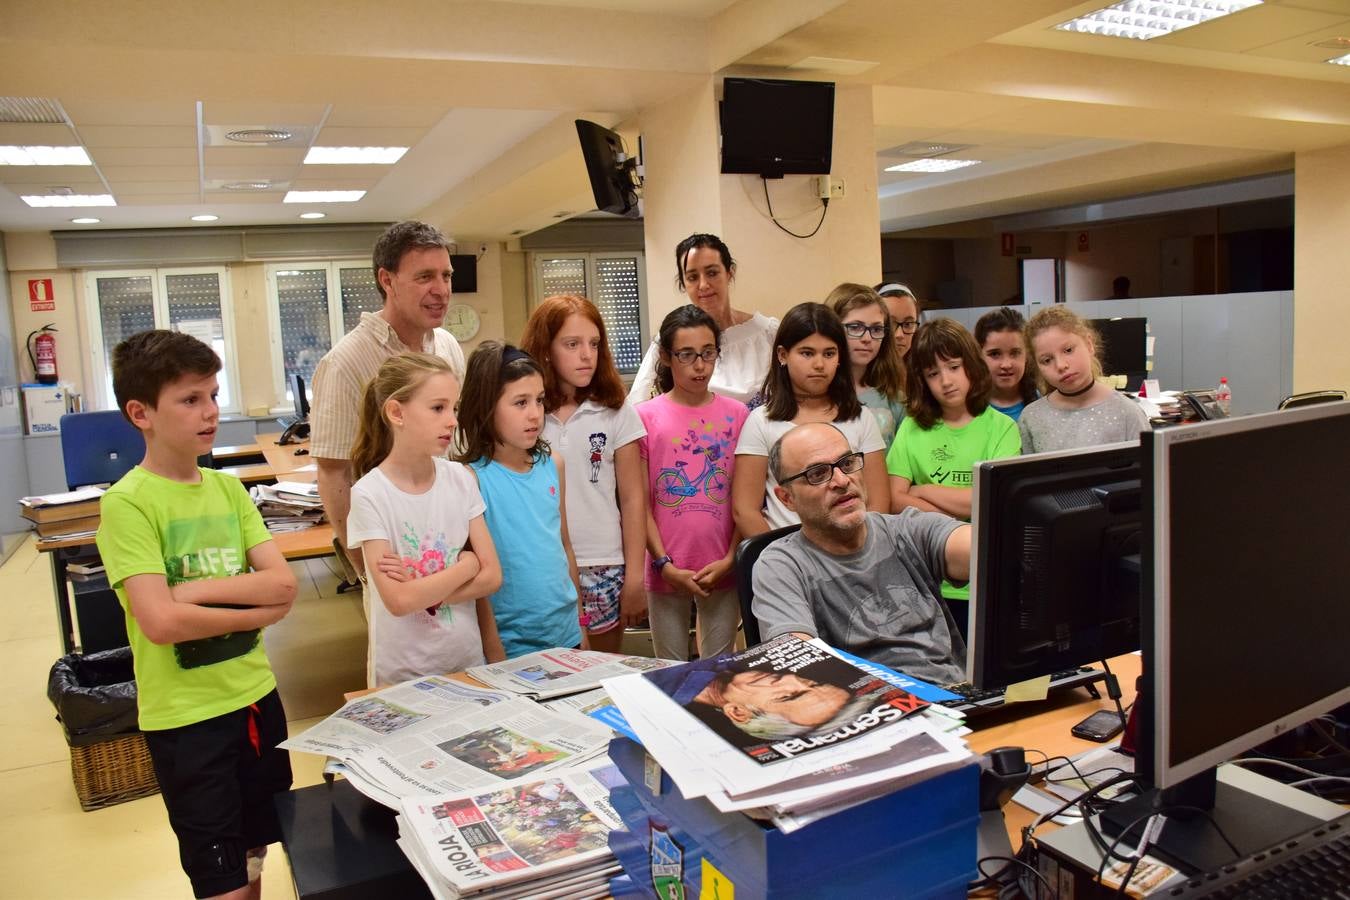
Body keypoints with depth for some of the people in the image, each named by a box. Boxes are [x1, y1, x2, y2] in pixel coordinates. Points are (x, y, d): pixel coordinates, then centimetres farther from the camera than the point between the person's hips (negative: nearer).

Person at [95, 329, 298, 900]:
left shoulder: (229, 488, 3)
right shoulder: (128, 503, -15)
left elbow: (283, 584, -5)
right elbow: (160, 622, -22)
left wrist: (194, 589, -17)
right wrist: (258, 613, -11)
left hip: (256, 696, 5)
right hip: (186, 715, -5)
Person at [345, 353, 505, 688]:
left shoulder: (461, 479, -4)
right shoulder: (369, 494, -15)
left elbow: (491, 576, -6)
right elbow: (399, 600, -20)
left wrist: (421, 588, -16)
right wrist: (467, 564, -11)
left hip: (467, 659, 4)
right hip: (402, 673, -3)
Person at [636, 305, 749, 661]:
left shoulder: (737, 414, 1)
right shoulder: (645, 416, -4)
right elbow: (641, 504, -4)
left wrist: (730, 559, -6)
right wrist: (666, 565, -9)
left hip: (723, 570, 1)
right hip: (667, 572, -1)